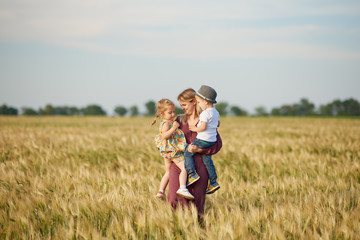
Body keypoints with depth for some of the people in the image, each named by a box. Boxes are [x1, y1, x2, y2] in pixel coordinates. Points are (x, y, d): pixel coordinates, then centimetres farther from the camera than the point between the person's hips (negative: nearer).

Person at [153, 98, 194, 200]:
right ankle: (182, 188, -35)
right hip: (174, 151, -11)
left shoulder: (169, 122, 19)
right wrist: (174, 128, -32)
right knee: (185, 168, -20)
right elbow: (164, 135, -26)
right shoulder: (166, 123, -12)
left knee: (168, 172, 19)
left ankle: (161, 191, 23)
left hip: (167, 153, 11)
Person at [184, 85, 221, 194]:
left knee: (187, 154, 1)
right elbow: (217, 124, 27)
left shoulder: (205, 113, -18)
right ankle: (213, 182, 16)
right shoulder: (216, 112, 12)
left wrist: (195, 129, -9)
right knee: (207, 160, 17)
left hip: (203, 140, -9)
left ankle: (193, 174, -10)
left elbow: (203, 127, -25)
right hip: (212, 140, 9)